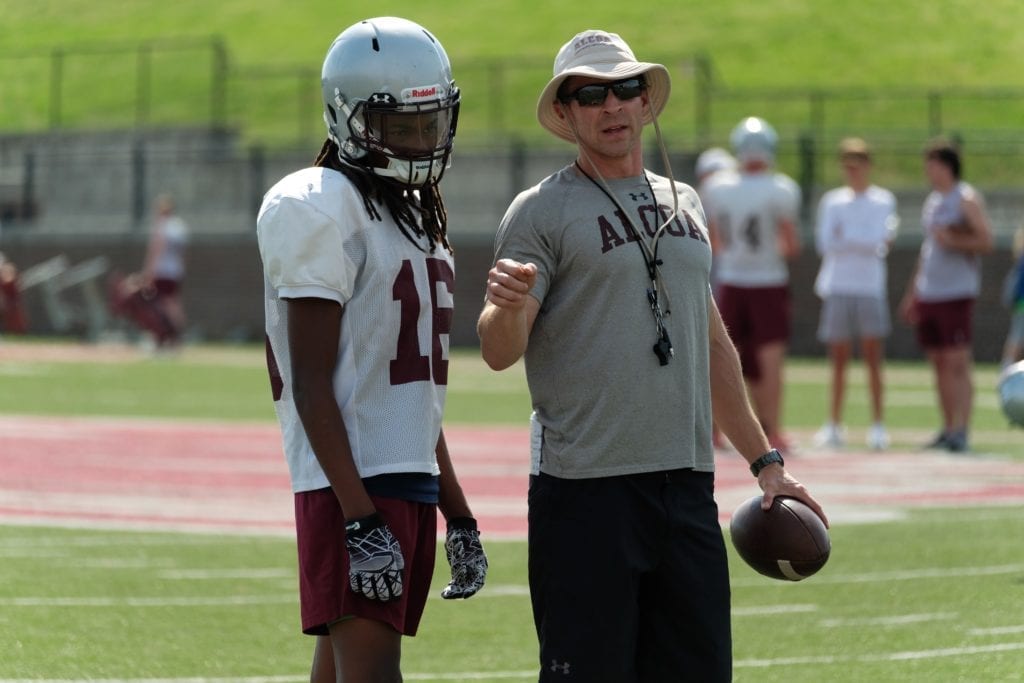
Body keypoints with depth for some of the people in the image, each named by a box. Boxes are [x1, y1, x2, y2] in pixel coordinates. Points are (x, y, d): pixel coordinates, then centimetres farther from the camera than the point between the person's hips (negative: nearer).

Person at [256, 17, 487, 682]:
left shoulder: (418, 213, 18)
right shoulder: (320, 210, -10)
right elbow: (312, 385, -15)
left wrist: (457, 514, 21)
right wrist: (359, 519, -21)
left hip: (411, 478, 9)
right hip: (351, 484, -9)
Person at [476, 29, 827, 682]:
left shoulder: (684, 205, 16)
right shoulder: (542, 212, -4)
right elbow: (499, 353, -12)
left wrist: (765, 459, 22)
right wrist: (509, 306, -34)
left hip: (687, 482, 6)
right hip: (586, 489, -6)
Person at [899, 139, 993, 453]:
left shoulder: (967, 199, -5)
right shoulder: (932, 201, 19)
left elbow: (986, 241, -10)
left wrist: (952, 240, -23)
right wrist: (912, 294, 25)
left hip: (956, 293, -8)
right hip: (927, 294, 8)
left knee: (957, 363, -11)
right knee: (939, 365, 8)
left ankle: (961, 431, -14)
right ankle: (948, 430, 11)